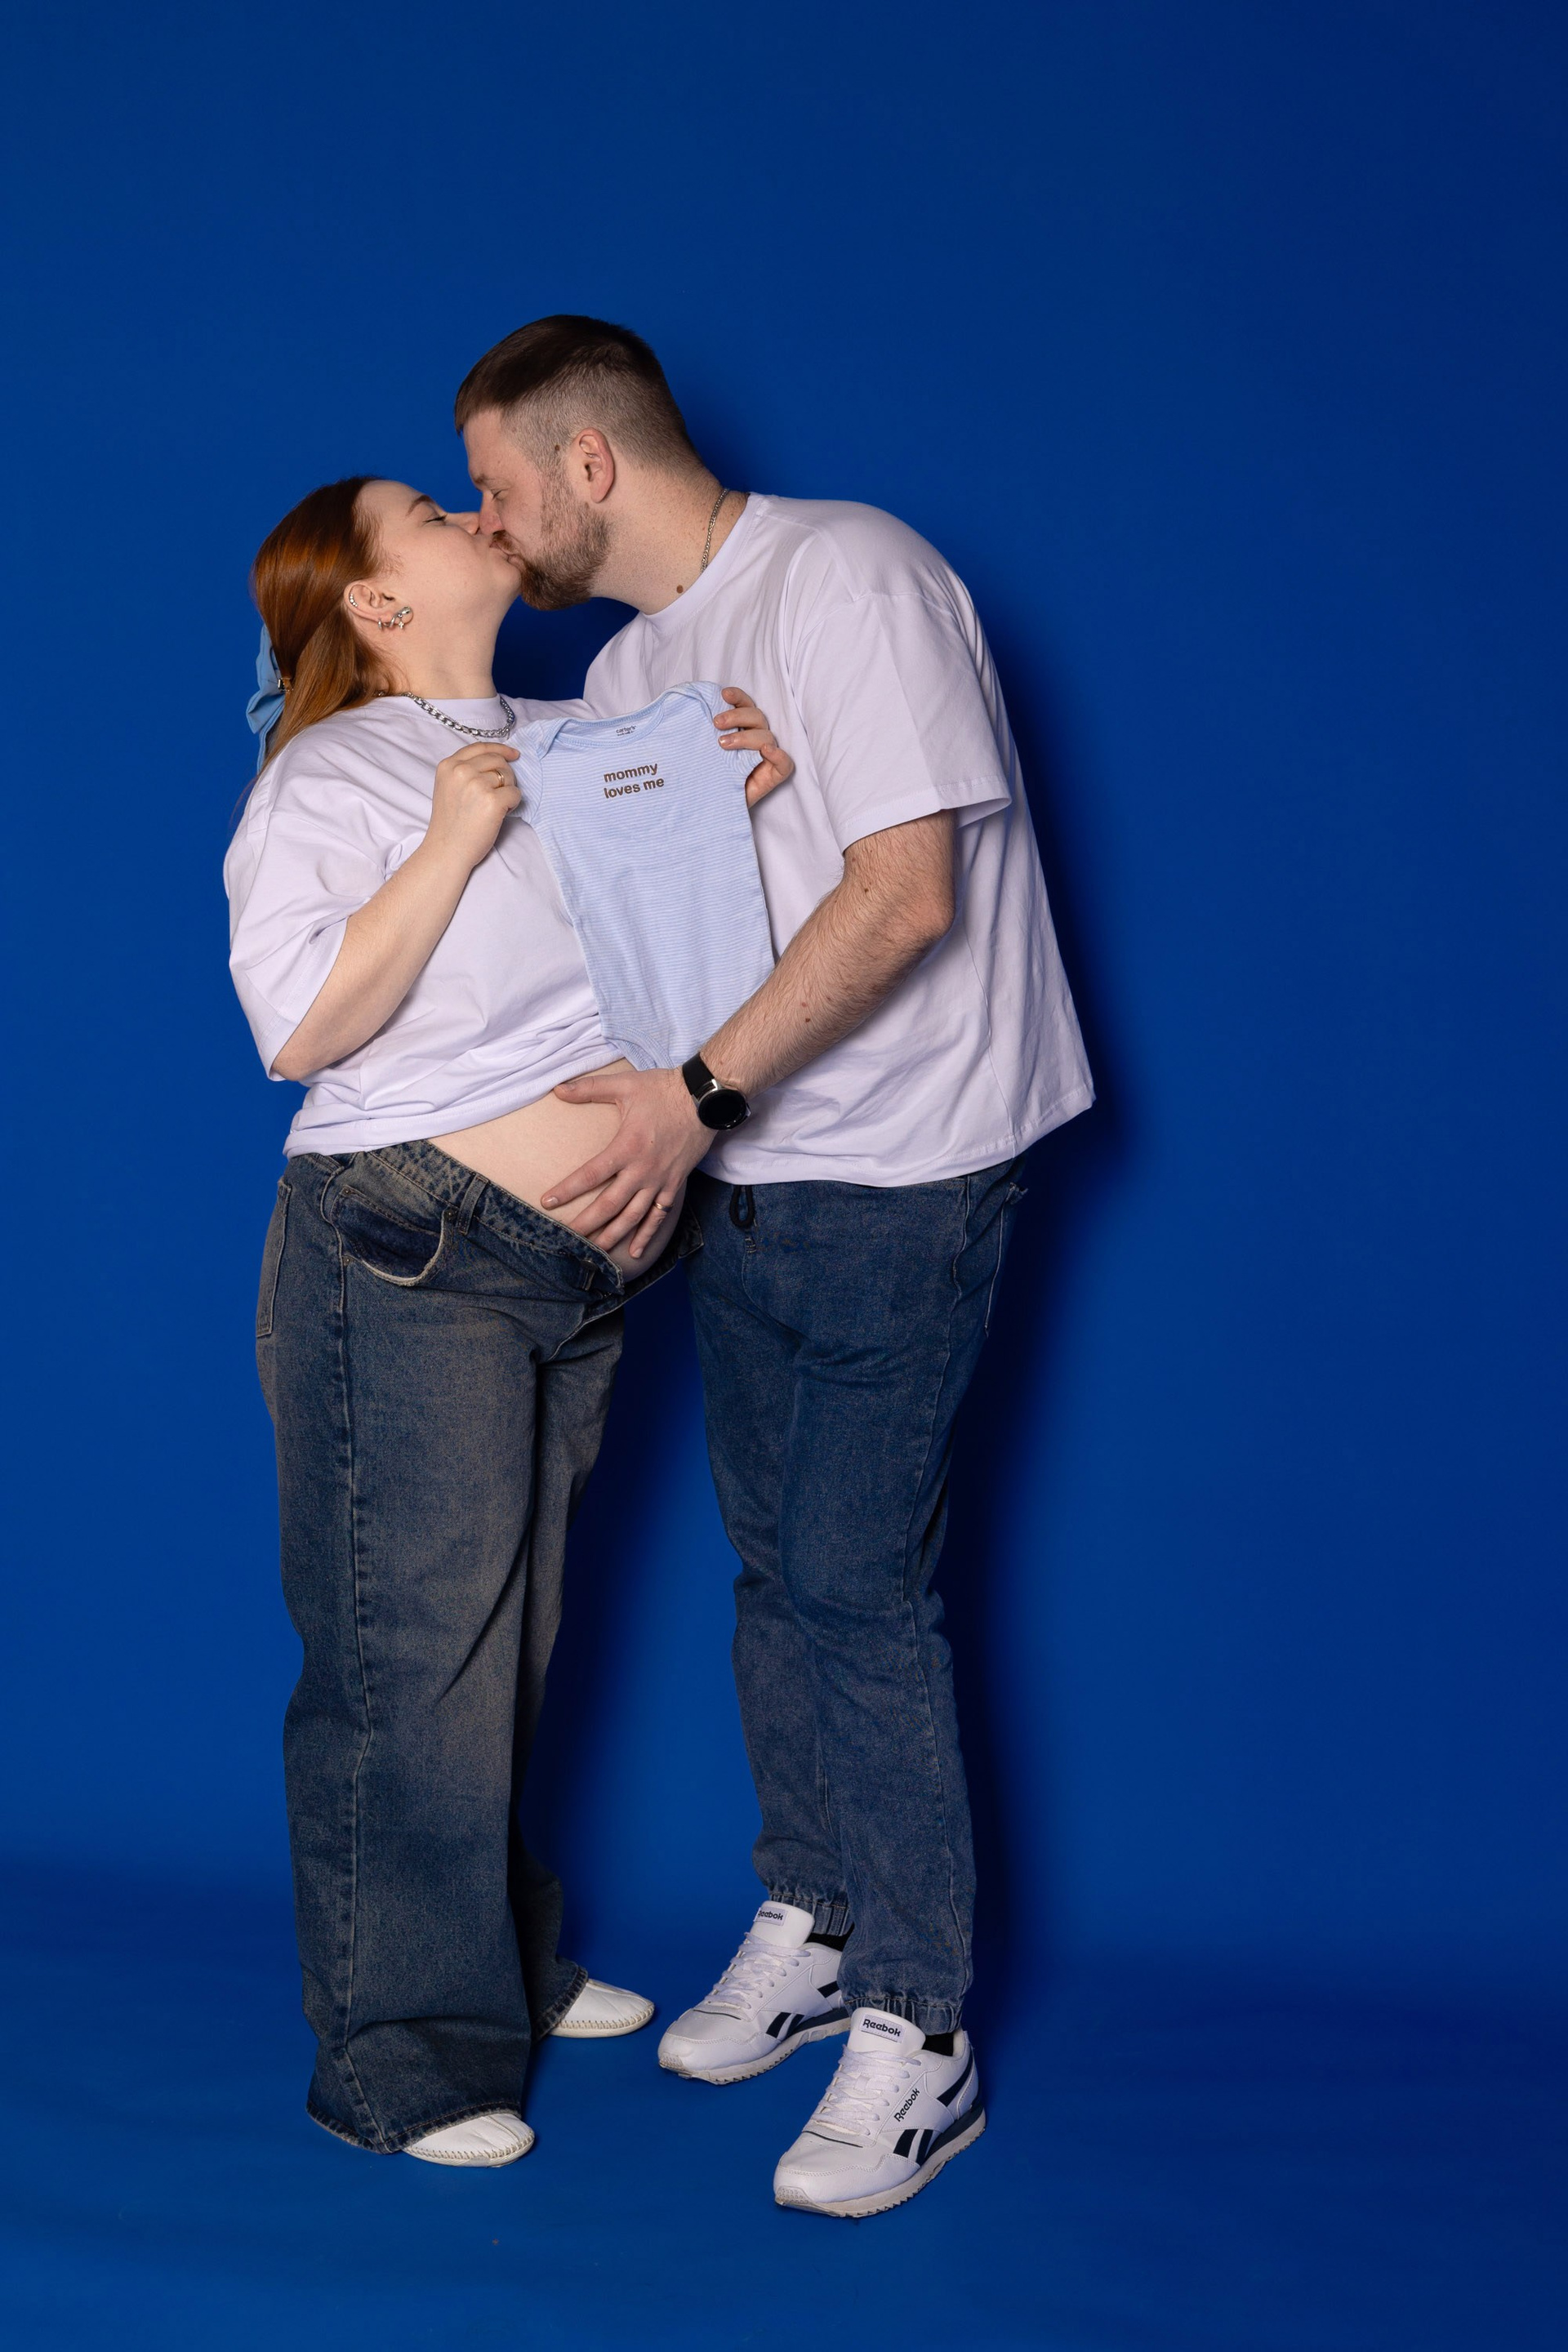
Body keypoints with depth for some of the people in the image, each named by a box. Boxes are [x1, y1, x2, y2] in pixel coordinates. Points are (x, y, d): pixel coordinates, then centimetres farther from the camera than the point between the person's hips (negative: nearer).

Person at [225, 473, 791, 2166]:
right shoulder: (331, 779, -8)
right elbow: (296, 1027, -18)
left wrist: (742, 777, -1)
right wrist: (452, 843, -22)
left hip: (584, 1266, 7)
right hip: (408, 1265, -7)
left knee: (511, 1630, 18)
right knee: (408, 1656, -1)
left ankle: (507, 1964, 34)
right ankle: (400, 2057, 12)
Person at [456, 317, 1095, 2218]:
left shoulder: (847, 574, -13)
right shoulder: (623, 674, 12)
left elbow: (906, 889, -21)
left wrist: (700, 1091, -23)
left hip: (901, 1170, -8)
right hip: (743, 1174, 8)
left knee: (858, 1588, -8)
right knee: (777, 1570, 13)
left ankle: (917, 2035, 4)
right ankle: (806, 1933, 29)